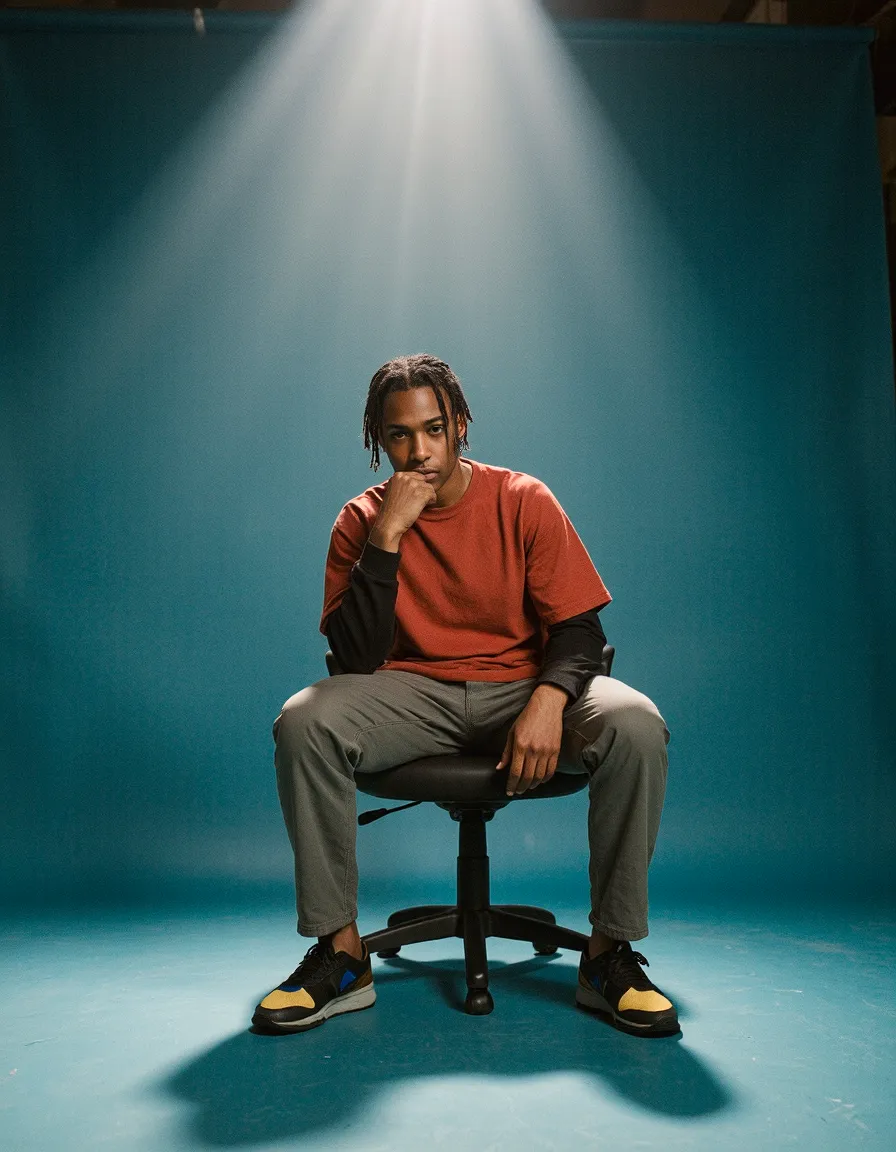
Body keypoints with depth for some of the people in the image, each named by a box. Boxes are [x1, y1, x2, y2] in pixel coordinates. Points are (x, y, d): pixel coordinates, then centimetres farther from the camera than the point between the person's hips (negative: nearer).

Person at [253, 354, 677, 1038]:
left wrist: (549, 699, -28)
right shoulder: (362, 521, 0)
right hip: (415, 695, 1)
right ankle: (341, 955, -14)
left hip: (522, 688, 0)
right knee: (304, 721, -27)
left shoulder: (524, 502, -3)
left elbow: (580, 627, -5)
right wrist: (387, 535, -19)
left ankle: (611, 953, -14)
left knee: (635, 725, -29)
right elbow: (356, 659, -11)